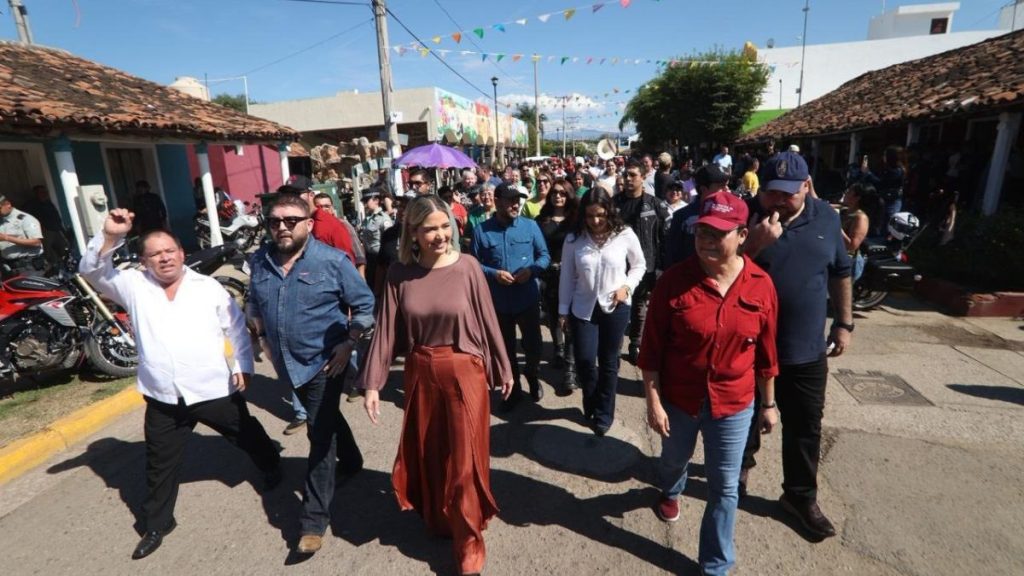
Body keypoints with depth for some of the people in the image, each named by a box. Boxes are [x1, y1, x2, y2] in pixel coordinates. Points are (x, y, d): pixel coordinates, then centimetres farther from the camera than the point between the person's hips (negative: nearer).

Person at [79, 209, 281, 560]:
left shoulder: (208, 287, -3)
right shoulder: (133, 286, 2)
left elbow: (237, 328, 1)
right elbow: (91, 270, -9)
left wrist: (243, 365, -4)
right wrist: (109, 236, -23)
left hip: (215, 390, -1)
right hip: (164, 399, 2)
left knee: (248, 436, 19)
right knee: (161, 465, 17)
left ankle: (272, 468, 47)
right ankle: (157, 524, 37)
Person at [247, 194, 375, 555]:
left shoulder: (333, 260, -15)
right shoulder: (259, 262, 1)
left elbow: (364, 305, -11)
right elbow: (254, 305, 17)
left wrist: (349, 343, -16)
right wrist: (264, 339, 11)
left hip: (325, 361, -6)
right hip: (288, 363, 6)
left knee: (320, 434, -4)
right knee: (327, 420, 24)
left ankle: (314, 519, 7)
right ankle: (350, 462, 49)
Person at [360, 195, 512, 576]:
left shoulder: (467, 267, -12)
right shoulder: (400, 273, -6)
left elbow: (487, 321, -5)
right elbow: (386, 329, -3)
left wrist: (503, 369, 3)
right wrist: (372, 383, -4)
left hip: (464, 372, -3)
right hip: (420, 373, 3)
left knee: (463, 460, 7)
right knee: (427, 454, 20)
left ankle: (468, 542, 29)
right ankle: (437, 520, 47)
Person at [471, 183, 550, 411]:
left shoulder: (530, 225, -4)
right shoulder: (481, 230, -5)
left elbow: (545, 255, 1)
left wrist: (532, 270, -17)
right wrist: (494, 274, -19)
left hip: (528, 299, 0)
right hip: (498, 302, 0)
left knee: (533, 346, 9)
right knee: (506, 349, 15)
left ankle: (531, 375, 43)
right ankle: (513, 389, 37)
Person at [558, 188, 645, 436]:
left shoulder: (625, 235, -8)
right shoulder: (573, 239, -5)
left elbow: (639, 265, 6)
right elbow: (566, 277, 1)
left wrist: (627, 286, -11)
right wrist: (563, 310, 3)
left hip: (615, 307, -1)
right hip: (583, 308, 1)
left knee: (608, 362, 8)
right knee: (584, 360, -3)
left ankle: (603, 413, 28)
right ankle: (592, 404, 28)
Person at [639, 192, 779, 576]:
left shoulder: (761, 285, -10)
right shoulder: (674, 281, -17)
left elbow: (766, 352, 0)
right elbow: (652, 349, -13)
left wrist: (769, 404, 7)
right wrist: (653, 402, -13)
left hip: (733, 404, 1)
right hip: (678, 398, 0)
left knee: (725, 488, 13)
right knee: (675, 459, 27)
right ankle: (670, 492, 64)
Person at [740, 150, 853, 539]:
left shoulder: (826, 218, 0)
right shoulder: (747, 214, -11)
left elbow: (840, 273, 10)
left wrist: (844, 323, 10)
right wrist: (756, 242, -29)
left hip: (806, 348, 3)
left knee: (805, 427, 13)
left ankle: (800, 495, 32)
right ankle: (741, 465, 43)